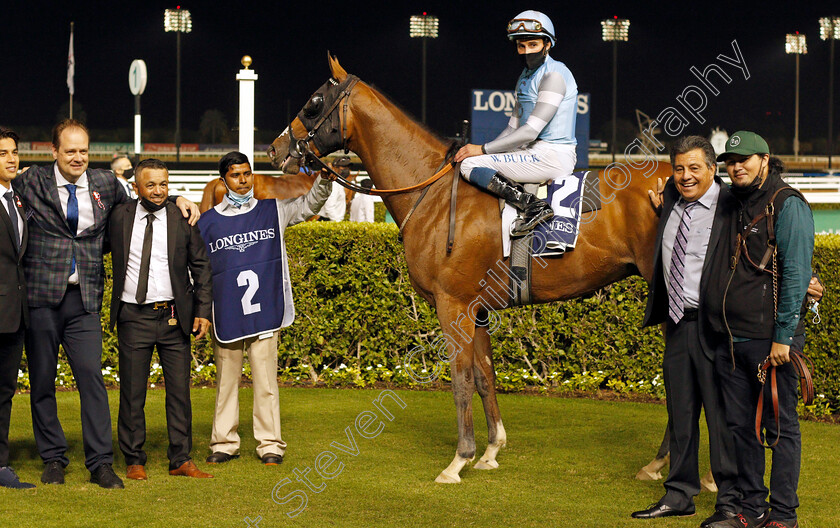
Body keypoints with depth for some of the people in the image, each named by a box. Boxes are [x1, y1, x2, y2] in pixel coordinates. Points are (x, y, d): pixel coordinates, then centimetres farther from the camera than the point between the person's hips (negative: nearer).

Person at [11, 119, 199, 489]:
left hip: (84, 299, 1)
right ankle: (53, 459, 18)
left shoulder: (105, 184, 10)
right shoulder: (32, 183, 2)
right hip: (41, 296, -1)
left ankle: (100, 463, -2)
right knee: (42, 381, 6)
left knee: (92, 376, -6)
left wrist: (176, 200, 17)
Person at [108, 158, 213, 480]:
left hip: (175, 317, 0)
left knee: (179, 390, 4)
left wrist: (203, 310, 0)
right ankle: (134, 461, 14)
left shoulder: (182, 219, 0)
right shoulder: (120, 216, 1)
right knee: (132, 392, 3)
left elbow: (201, 266, 6)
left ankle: (181, 460, 12)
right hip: (133, 317, 0)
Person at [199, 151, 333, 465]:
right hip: (225, 316, 1)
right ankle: (224, 443, 17)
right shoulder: (208, 222, 8)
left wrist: (325, 180, -17)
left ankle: (270, 444, 6)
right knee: (226, 380, 8)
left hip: (264, 313, -1)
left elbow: (309, 204, 2)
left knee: (265, 380, 0)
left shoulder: (273, 212, 8)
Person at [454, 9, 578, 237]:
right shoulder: (525, 77, 16)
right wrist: (485, 151, 5)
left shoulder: (555, 75, -14)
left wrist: (483, 150, -14)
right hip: (536, 153, 10)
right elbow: (514, 127, 19)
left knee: (470, 165, -14)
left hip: (551, 156, -10)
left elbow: (531, 131, -18)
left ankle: (532, 206, -24)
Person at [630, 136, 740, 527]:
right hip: (677, 323, 7)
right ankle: (679, 495, 25)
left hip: (713, 327, -7)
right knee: (680, 412, 14)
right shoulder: (671, 199, 9)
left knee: (721, 414, -2)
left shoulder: (730, 206, -12)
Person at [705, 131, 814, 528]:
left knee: (781, 427, 1)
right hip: (731, 339, 8)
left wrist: (783, 335, -18)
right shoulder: (735, 206, 16)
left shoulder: (788, 205, -7)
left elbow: (796, 273, -13)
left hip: (770, 339, -7)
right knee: (740, 425, 11)